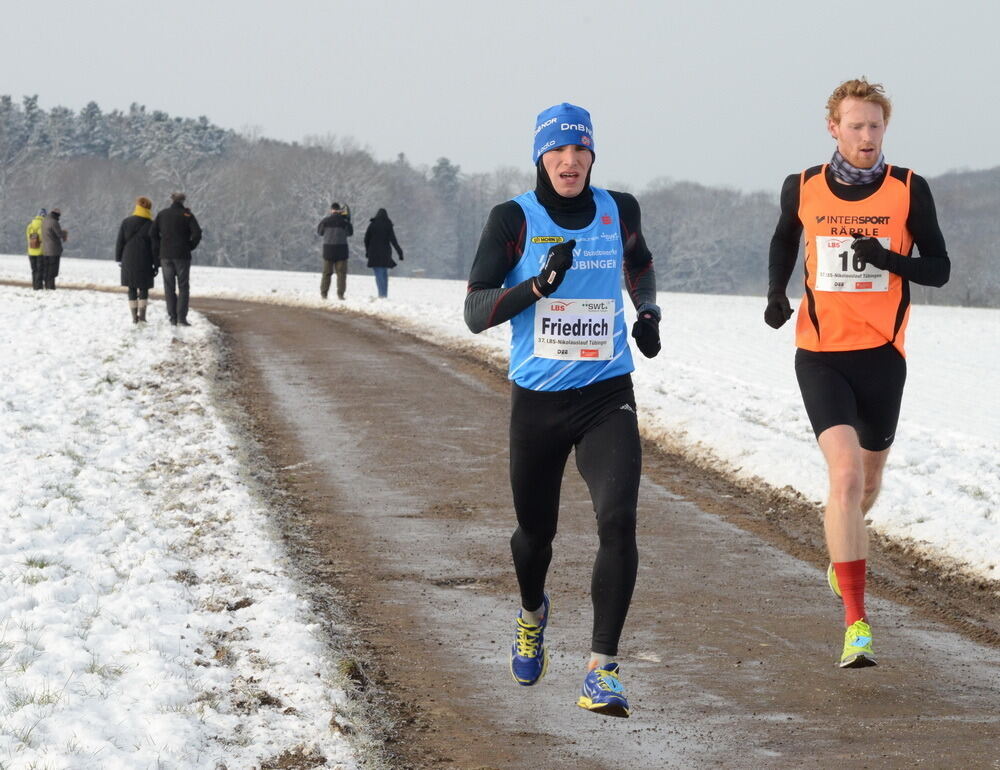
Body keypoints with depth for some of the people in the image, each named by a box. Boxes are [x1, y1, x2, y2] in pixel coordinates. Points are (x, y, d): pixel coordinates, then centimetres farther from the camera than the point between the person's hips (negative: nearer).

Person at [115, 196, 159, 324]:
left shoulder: (126, 222, 0)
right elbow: (155, 246, -3)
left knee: (132, 289, 8)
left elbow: (120, 242, 3)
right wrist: (156, 264, 2)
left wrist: (119, 259, 12)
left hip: (128, 261, 1)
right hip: (144, 263, -1)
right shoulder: (151, 225, -5)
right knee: (144, 289, 9)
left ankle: (134, 316, 4)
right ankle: (142, 315, 0)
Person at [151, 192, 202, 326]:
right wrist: (190, 247, 3)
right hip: (182, 255, -2)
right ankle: (182, 317, -7)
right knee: (183, 287, 3)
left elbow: (153, 233, 1)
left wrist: (159, 250, 8)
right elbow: (197, 234, -12)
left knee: (169, 287, 7)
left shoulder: (162, 214, 5)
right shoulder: (187, 215, -3)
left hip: (166, 255, 2)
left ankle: (173, 318, 4)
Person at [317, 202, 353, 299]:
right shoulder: (344, 220, -3)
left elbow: (319, 231, 10)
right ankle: (340, 294, -4)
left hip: (328, 248, 1)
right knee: (341, 273, 3)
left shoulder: (325, 220, -3)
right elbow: (350, 233, 9)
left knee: (327, 272, 9)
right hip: (341, 248, -1)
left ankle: (323, 293, 7)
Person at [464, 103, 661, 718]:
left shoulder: (618, 211, 3)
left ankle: (603, 670, -15)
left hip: (608, 398, 0)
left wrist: (649, 311, 11)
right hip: (537, 400, 0)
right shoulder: (514, 219, -6)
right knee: (536, 529, 15)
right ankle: (533, 614, 50)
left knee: (618, 521, -20)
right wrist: (539, 284, -24)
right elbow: (475, 311, -11)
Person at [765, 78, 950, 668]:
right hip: (820, 355, -1)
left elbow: (939, 268, 1)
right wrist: (777, 293, 2)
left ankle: (843, 550, 53)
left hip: (882, 354, 1)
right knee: (845, 473, -19)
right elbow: (784, 243, 21)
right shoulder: (803, 189, 2)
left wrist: (890, 260, -19)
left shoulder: (909, 189, -2)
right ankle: (856, 621, -21)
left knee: (867, 479, 17)